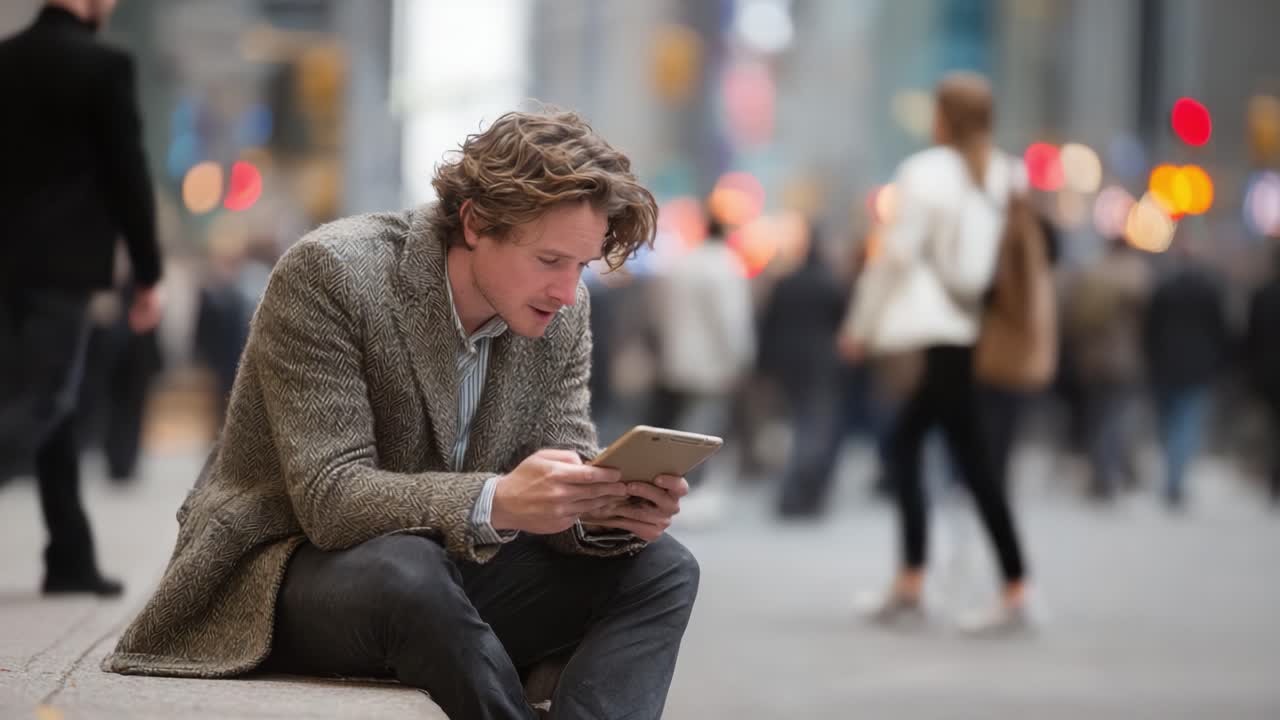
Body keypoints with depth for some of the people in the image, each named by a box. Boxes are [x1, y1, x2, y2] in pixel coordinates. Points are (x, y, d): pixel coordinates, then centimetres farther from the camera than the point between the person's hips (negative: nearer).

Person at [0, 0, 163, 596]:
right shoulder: (103, 66, -10)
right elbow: (128, 176, -9)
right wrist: (148, 276, -3)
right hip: (61, 263, -7)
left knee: (52, 404, 14)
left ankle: (71, 560, 17)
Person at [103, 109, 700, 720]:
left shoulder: (562, 313, -2)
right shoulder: (329, 274, -21)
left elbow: (554, 480, 0)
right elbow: (329, 497, -27)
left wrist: (606, 510, -25)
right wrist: (496, 503, -42)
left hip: (446, 572, 6)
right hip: (289, 571, -6)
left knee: (661, 569, -13)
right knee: (409, 573, -39)